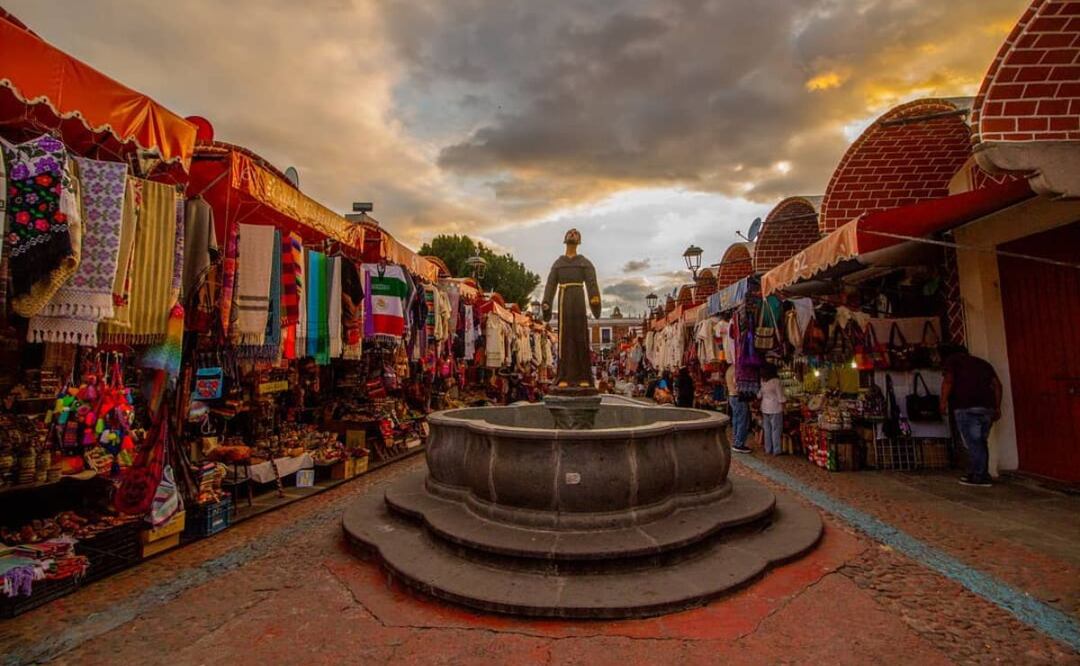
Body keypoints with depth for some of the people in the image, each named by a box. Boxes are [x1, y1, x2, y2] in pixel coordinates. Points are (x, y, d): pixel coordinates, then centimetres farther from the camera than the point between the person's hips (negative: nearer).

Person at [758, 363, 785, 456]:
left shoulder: (762, 381, 1)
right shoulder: (776, 381, -13)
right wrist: (783, 407, -1)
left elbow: (759, 395, 5)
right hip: (775, 408, -5)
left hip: (765, 408, 5)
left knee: (767, 430, 12)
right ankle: (776, 451, 7)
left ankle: (768, 449, 18)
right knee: (776, 430, 2)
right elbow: (780, 397, -11)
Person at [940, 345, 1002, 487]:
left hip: (966, 406, -6)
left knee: (973, 442, -4)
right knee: (980, 442, 14)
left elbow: (948, 380, -6)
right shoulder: (983, 363, 26)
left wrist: (943, 401, -6)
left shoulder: (952, 359, 10)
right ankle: (983, 475, 18)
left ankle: (979, 477, -2)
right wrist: (997, 407, 16)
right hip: (987, 406, 6)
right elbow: (997, 384, 16)